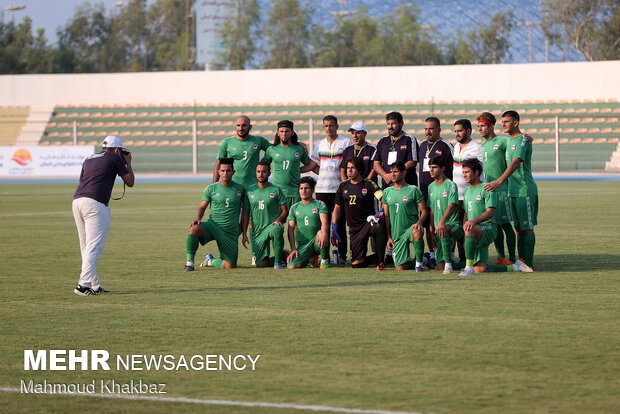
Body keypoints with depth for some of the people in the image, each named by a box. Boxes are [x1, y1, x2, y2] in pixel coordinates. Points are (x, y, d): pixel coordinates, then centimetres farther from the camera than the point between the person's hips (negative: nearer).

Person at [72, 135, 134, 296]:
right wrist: (128, 163, 27)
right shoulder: (115, 158, 8)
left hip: (77, 201, 7)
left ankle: (95, 285, 15)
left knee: (86, 247, 12)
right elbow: (130, 182, 11)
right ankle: (84, 284, -20)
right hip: (95, 203, -7)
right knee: (94, 246, -9)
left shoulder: (89, 159, 25)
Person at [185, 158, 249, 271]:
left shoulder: (240, 189, 6)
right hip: (213, 225, -1)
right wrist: (197, 219, -16)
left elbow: (245, 211, 12)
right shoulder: (211, 188, 3)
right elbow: (202, 207, 7)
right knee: (194, 229, -36)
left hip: (231, 232, 1)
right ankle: (189, 263, -24)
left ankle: (211, 261, 24)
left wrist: (244, 234, 8)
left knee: (230, 266, -9)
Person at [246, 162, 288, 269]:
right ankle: (282, 256, 23)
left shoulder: (276, 190, 0)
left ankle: (278, 262, -24)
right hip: (256, 230, 3)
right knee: (261, 264, -8)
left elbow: (285, 210, 3)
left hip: (272, 225, -3)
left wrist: (279, 219, -18)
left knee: (277, 230, -42)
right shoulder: (250, 191, 7)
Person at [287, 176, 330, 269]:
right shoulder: (294, 208, 12)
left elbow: (324, 222, -14)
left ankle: (325, 261, -14)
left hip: (316, 244, -3)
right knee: (291, 267, -23)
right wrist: (293, 249, -7)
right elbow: (291, 229, 6)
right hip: (302, 246, 3)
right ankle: (309, 259, 13)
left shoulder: (319, 205, 3)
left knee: (320, 232, -38)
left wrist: (324, 234, -37)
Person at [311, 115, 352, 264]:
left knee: (340, 223, -4)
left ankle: (342, 255, -1)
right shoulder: (320, 144, 15)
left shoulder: (346, 142, 3)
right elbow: (314, 165, 21)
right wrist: (324, 174, 7)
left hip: (339, 188, -4)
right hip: (322, 188, 4)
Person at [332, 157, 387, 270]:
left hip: (369, 221, -4)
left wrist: (382, 211, -32)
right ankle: (377, 257, 26)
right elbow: (337, 208, 17)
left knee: (379, 226, -42)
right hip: (354, 227, 4)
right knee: (356, 263, -5)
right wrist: (334, 229, 10)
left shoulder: (368, 184, -2)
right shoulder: (343, 186, 11)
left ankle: (381, 261, -25)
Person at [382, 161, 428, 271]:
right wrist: (389, 237, 8)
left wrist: (419, 223, -23)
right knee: (400, 268, -2)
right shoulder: (387, 192, 10)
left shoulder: (413, 190, -2)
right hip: (396, 234, 4)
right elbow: (386, 216, 14)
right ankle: (413, 263, 34)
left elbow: (424, 211, -2)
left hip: (411, 227, -4)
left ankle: (419, 263, -22)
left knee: (417, 233, -42)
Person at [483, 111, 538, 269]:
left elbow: (515, 163, -23)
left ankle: (528, 264, -4)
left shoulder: (522, 140, -12)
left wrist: (499, 182, -31)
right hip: (513, 191, 9)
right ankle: (522, 261, 14)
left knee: (527, 227, -6)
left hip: (525, 191, -9)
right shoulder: (510, 141, 17)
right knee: (518, 228, 10)